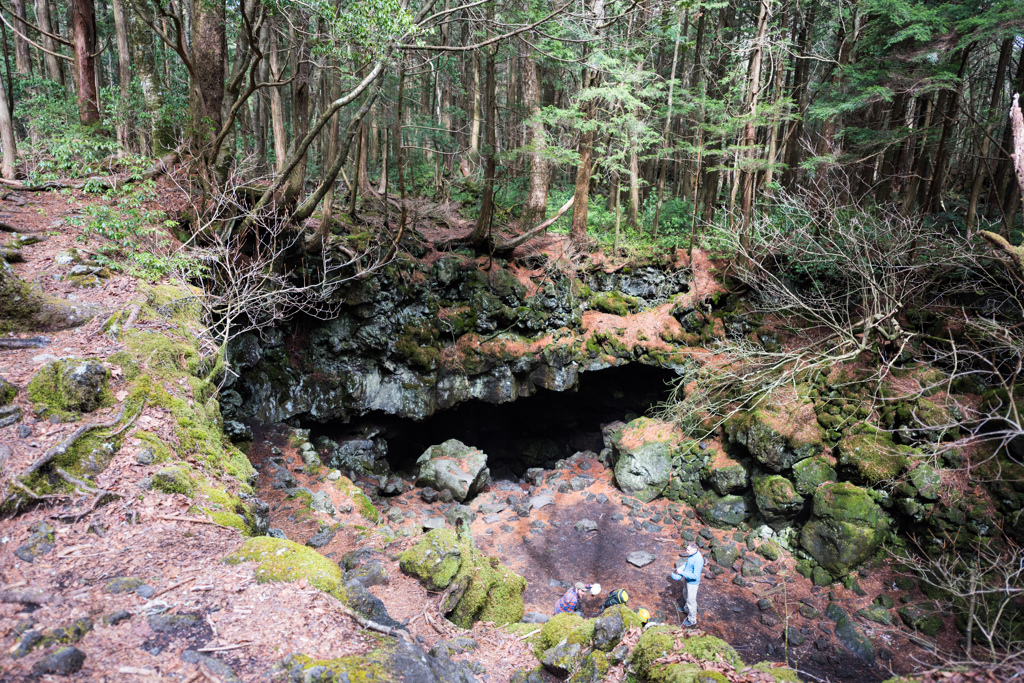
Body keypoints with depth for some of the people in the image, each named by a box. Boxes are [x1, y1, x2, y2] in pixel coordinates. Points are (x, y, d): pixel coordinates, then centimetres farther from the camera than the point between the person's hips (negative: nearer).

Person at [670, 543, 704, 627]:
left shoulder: (698, 560, -37)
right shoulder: (692, 553, -10)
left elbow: (695, 576, -33)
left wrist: (682, 573, -29)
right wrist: (680, 568, -4)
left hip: (693, 582, -9)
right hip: (687, 579, 9)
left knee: (691, 600, 9)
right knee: (686, 595, 31)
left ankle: (692, 621, 29)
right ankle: (687, 609, 57)